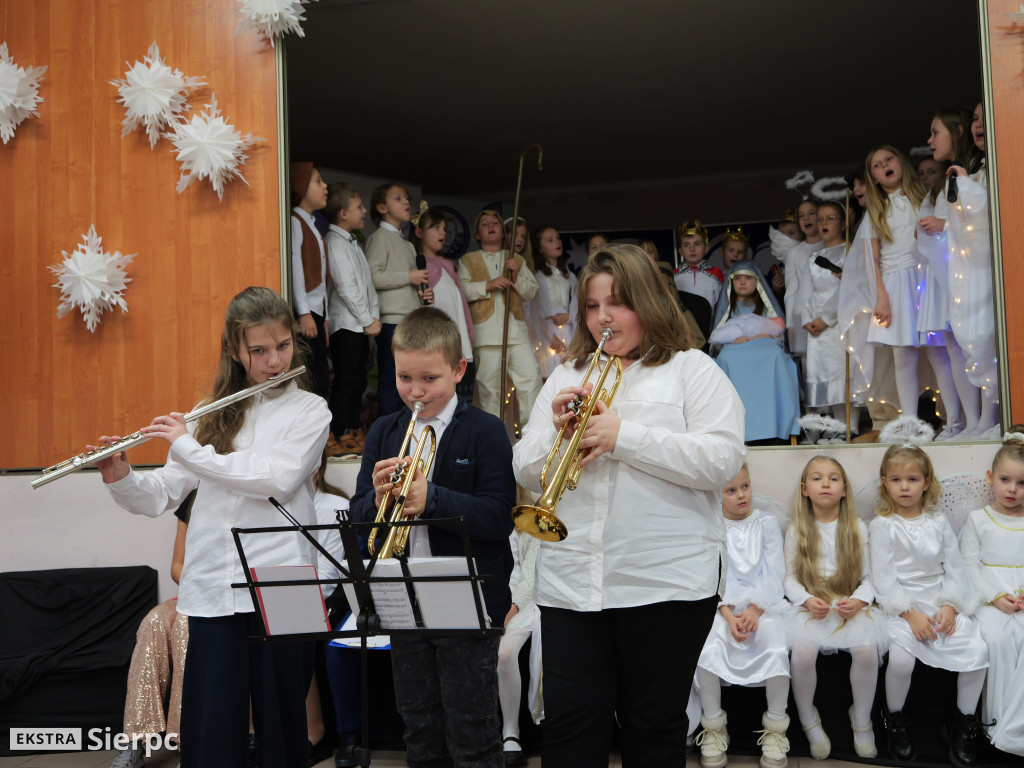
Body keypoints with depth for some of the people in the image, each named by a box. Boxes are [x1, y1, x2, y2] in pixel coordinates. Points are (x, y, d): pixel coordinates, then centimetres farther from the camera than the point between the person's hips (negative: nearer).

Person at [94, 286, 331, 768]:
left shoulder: (309, 410, 3)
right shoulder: (213, 414, 14)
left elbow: (277, 479, -15)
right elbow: (160, 497, 11)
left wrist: (187, 447, -12)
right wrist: (120, 477, -9)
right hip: (213, 588, 3)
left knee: (281, 726, 5)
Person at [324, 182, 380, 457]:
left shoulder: (352, 243, 19)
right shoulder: (335, 242, -11)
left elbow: (367, 283, 17)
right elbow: (346, 288, -17)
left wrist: (374, 316, 5)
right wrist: (368, 320, -12)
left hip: (362, 325, 9)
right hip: (346, 324, -9)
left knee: (358, 381, 12)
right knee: (346, 381, -8)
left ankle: (353, 432, 20)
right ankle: (340, 438, -4)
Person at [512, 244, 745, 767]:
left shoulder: (692, 370, 4)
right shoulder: (566, 376, 18)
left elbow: (722, 461, -10)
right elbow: (526, 473, 15)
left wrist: (624, 436, -14)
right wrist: (556, 435, -6)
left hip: (665, 583, -3)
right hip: (571, 583, 4)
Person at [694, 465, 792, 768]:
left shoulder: (766, 523, 7)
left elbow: (775, 572, 0)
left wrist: (755, 611, -12)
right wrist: (728, 615, -14)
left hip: (763, 604, 0)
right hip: (723, 606, 0)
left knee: (776, 647, -29)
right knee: (706, 647, -27)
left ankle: (776, 726, -7)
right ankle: (713, 726, -7)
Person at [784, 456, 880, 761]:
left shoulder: (857, 528, 7)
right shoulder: (797, 530, 6)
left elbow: (869, 576, 6)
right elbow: (789, 578, 6)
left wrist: (858, 601, -13)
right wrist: (807, 600, -12)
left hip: (851, 605, 1)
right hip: (811, 606, 0)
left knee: (866, 649, -28)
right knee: (802, 651, -29)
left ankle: (861, 719, -1)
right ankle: (808, 719, -3)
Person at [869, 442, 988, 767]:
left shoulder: (938, 522, 11)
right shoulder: (882, 525, -1)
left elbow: (955, 568, 9)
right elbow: (883, 577, -7)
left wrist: (951, 606, -8)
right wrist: (910, 614, -16)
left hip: (941, 602, 4)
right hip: (901, 606, -4)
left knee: (978, 649, -18)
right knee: (901, 657, -29)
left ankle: (965, 723, 4)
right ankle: (895, 718, 2)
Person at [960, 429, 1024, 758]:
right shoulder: (978, 519, 9)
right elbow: (969, 566, 3)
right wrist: (994, 597, -10)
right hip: (990, 598, -1)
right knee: (997, 639, -31)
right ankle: (997, 718, -18)